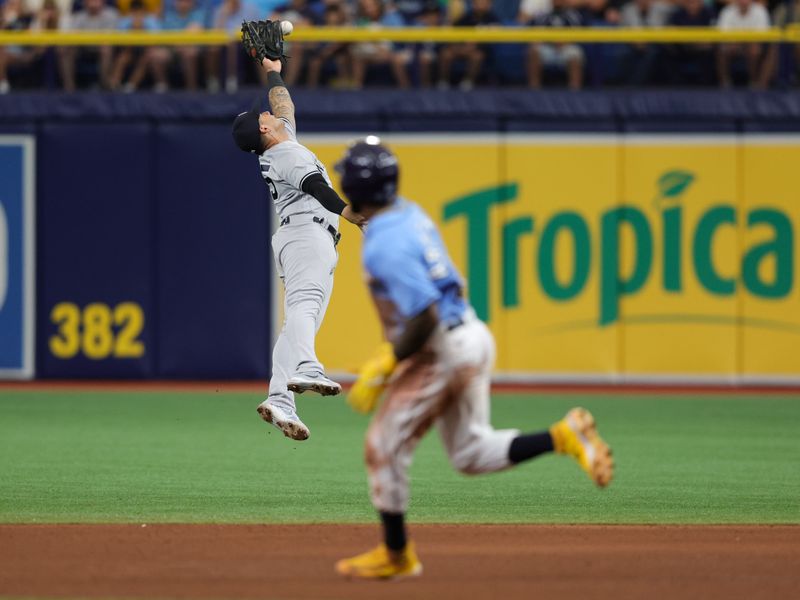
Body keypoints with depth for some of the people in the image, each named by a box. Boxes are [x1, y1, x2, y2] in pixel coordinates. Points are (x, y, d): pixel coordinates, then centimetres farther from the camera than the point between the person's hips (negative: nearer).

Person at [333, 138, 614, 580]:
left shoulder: (384, 246, -22)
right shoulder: (411, 215, 8)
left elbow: (424, 317, -26)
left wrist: (384, 369, -16)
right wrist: (391, 351, 22)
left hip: (443, 351, -9)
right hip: (473, 339, 9)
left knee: (384, 446, 6)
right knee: (471, 454, 16)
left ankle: (396, 555, 16)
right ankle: (562, 437, 0)